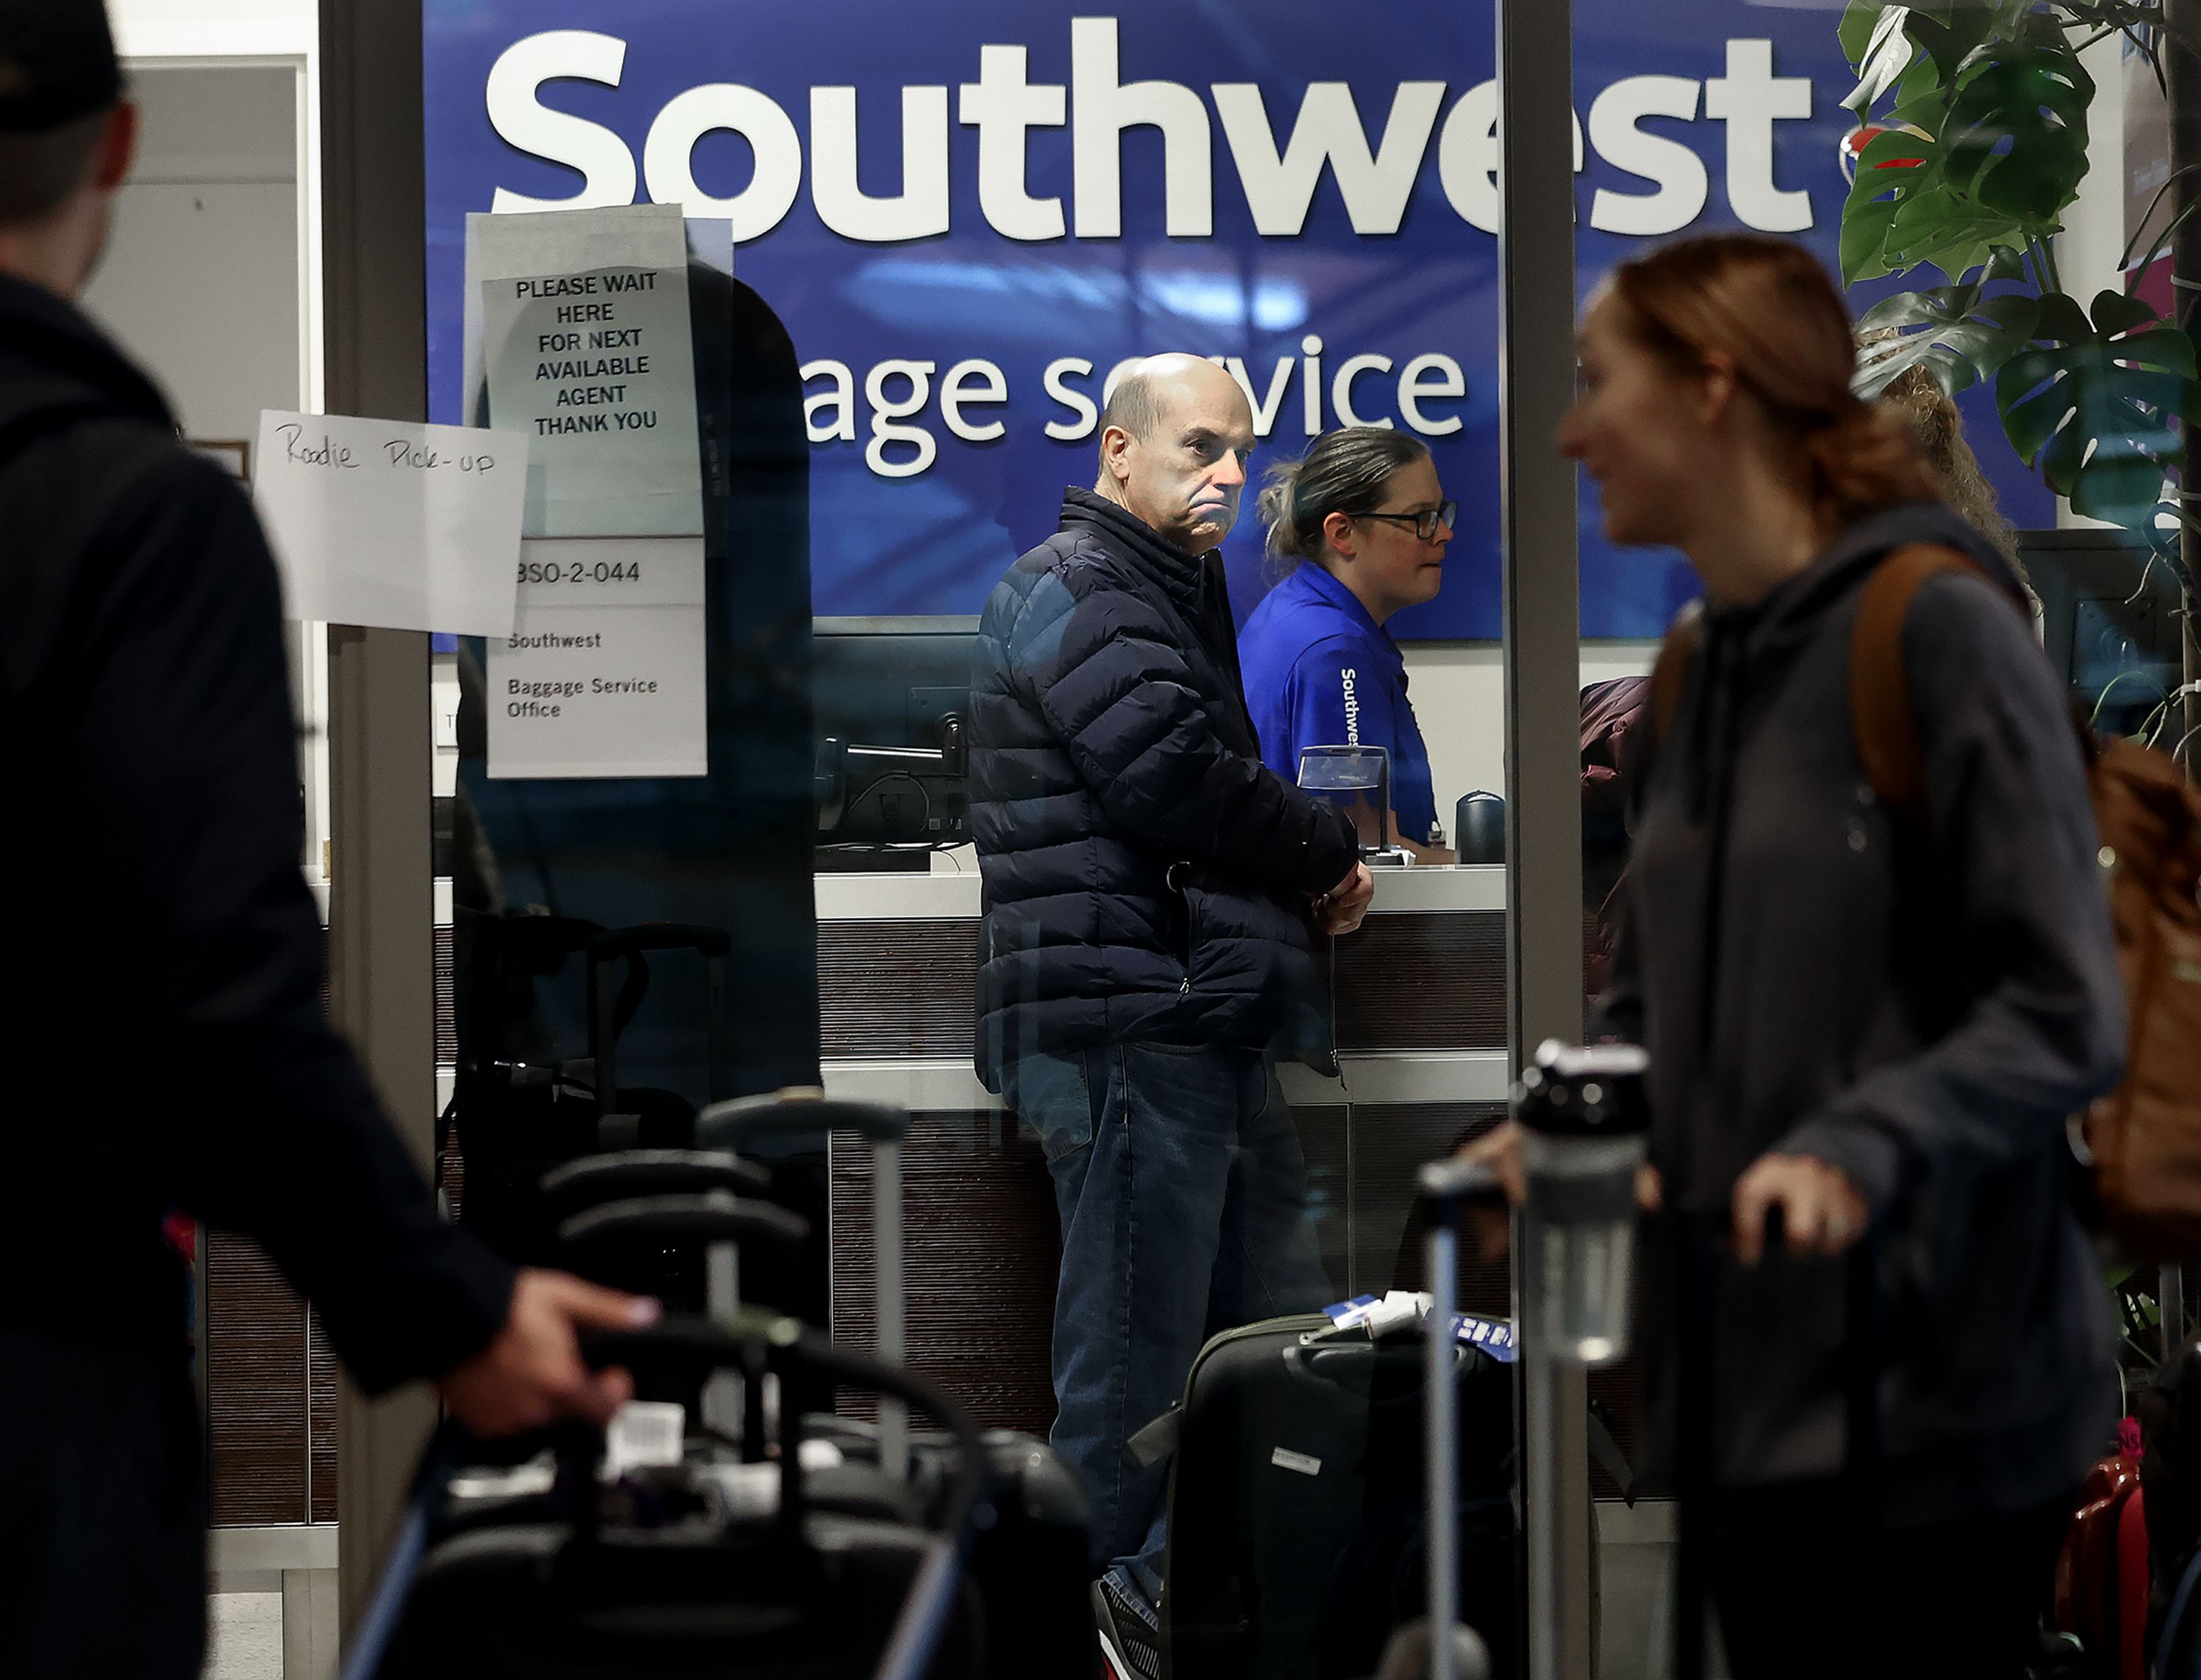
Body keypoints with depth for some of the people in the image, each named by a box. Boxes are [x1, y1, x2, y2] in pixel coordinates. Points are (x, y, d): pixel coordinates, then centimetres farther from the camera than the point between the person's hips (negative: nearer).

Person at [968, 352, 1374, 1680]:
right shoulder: (1077, 589, -9)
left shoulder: (1173, 592, 24)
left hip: (1211, 1018, 10)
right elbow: (1181, 782, -21)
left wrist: (1307, 871, 7)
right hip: (1128, 1013, -10)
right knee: (1140, 1335, -6)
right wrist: (1329, 852, -6)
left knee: (1279, 1330, 13)